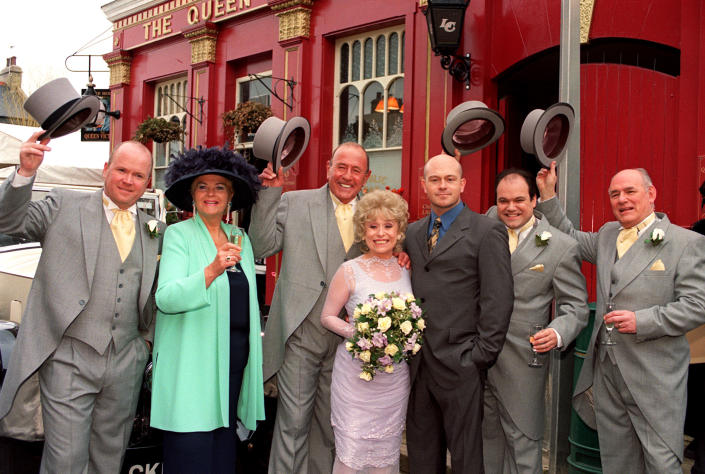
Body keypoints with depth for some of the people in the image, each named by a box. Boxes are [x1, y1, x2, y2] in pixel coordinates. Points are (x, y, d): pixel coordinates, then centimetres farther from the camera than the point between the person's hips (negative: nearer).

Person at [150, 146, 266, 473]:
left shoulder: (240, 239, 13)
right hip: (193, 361, -5)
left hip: (235, 357, 5)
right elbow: (166, 298, -18)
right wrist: (212, 270, -32)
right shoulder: (179, 234, -3)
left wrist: (253, 357, 14)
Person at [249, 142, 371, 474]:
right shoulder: (294, 203, 2)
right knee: (293, 422, 0)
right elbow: (262, 247, -4)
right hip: (301, 334, -3)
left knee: (329, 424, 14)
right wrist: (270, 193, -9)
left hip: (347, 339, 3)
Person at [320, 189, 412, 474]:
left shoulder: (405, 271, 5)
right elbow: (327, 316, 0)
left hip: (396, 375, 4)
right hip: (356, 373, -3)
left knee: (387, 450, 11)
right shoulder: (350, 271, -6)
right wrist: (355, 333, -17)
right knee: (351, 451, 0)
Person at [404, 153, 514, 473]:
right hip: (418, 363, 5)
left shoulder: (487, 231, -4)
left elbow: (498, 299, -8)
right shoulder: (412, 233, 14)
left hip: (460, 364, -5)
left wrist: (482, 356, -12)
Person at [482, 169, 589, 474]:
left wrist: (558, 333, -24)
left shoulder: (562, 247, -8)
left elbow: (576, 306, -5)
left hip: (522, 360, -4)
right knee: (486, 434, 18)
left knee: (523, 440, 5)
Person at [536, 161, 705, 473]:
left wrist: (641, 321, -19)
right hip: (607, 371, 6)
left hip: (654, 377, -6)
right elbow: (569, 238, 28)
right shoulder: (606, 236, 12)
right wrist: (548, 195, 18)